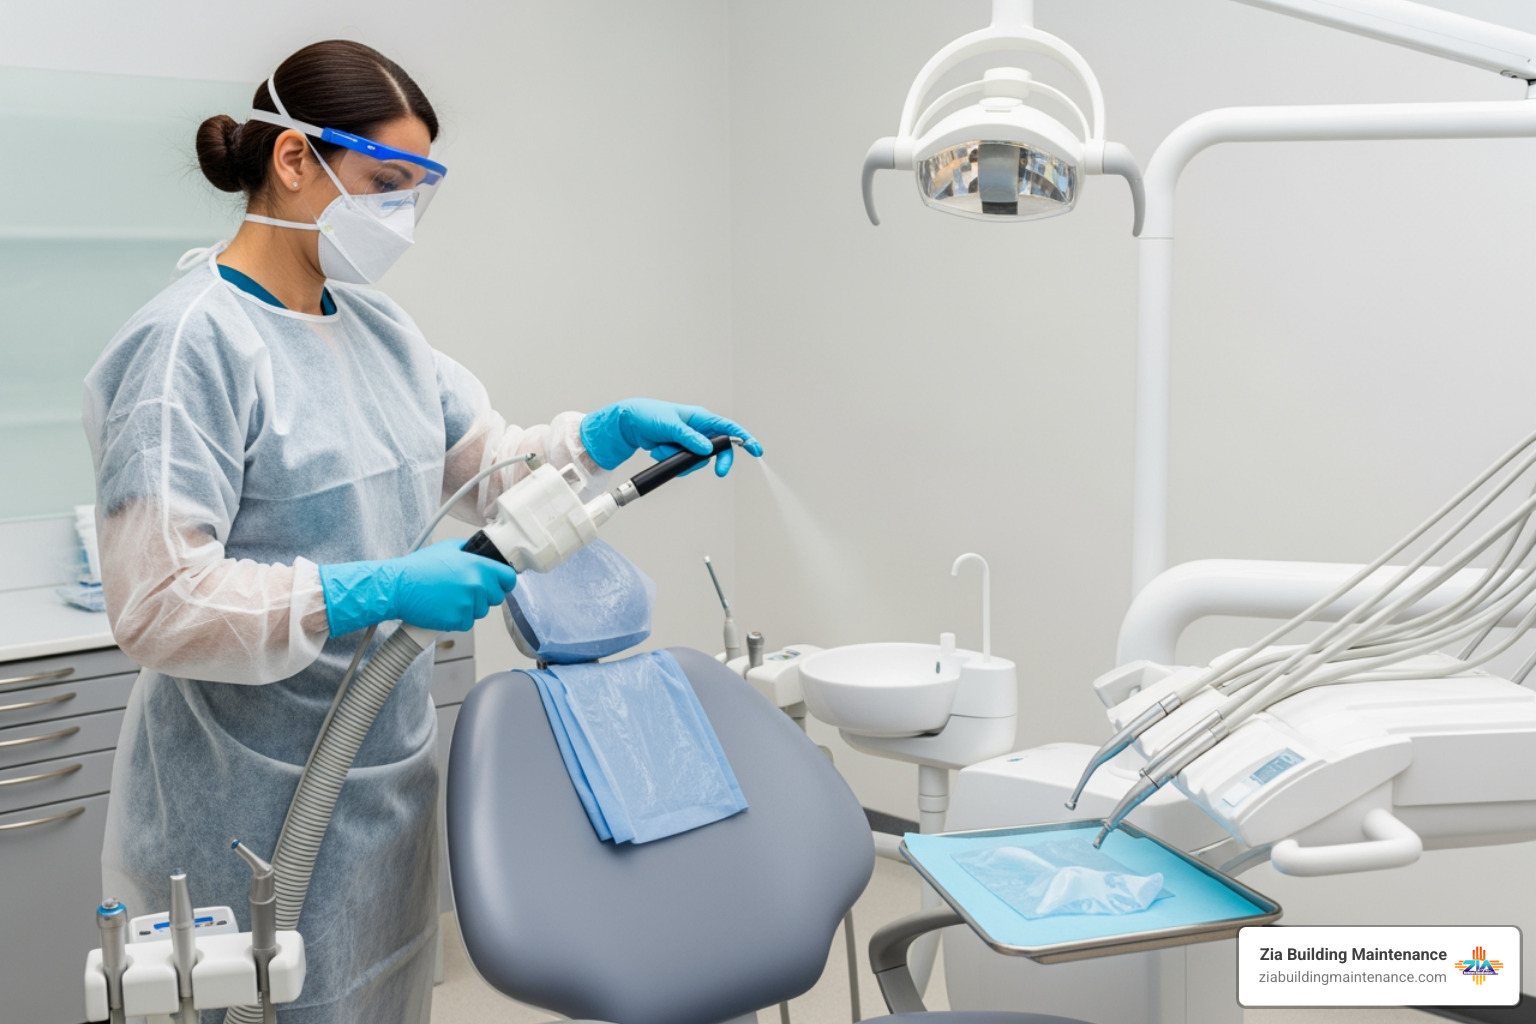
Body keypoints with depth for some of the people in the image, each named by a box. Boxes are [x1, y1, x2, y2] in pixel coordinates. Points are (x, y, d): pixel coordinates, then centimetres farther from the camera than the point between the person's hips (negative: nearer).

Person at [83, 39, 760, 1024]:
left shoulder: (377, 323, 7)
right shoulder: (192, 343, -19)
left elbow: (488, 464, 14)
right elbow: (158, 604, -24)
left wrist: (609, 434, -4)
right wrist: (377, 592, -29)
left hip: (390, 776, 8)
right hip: (255, 806, -8)